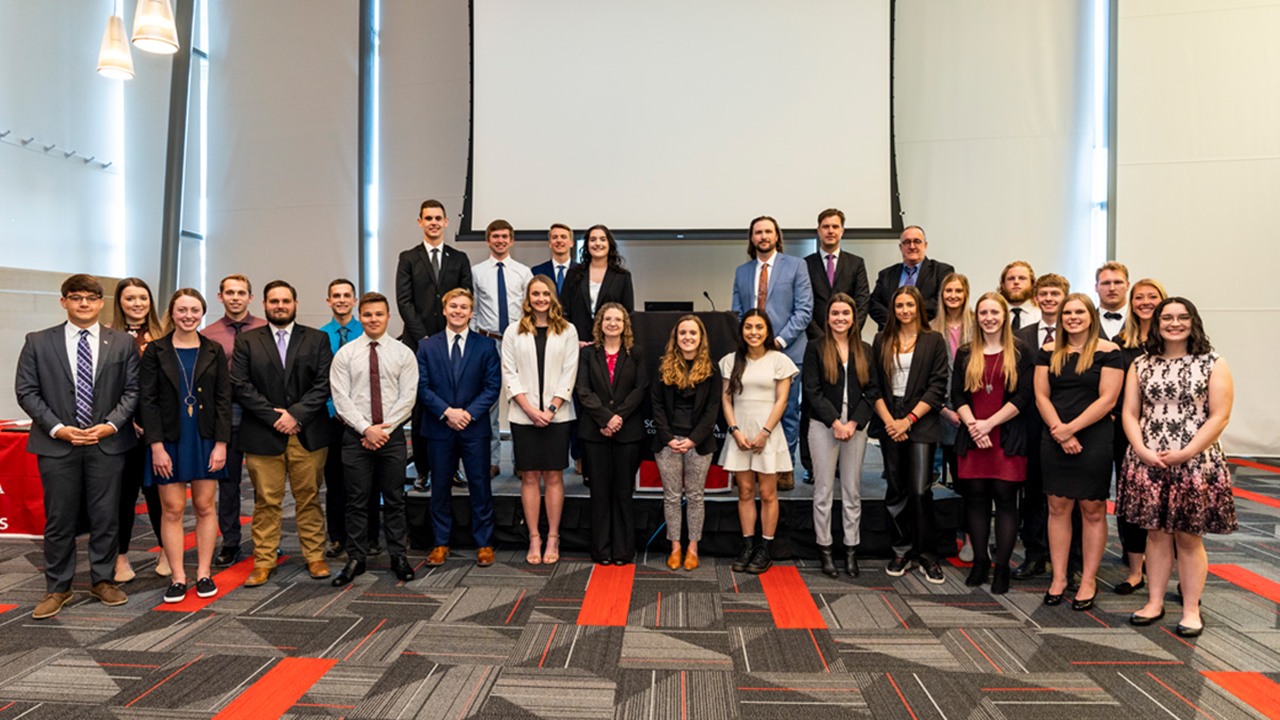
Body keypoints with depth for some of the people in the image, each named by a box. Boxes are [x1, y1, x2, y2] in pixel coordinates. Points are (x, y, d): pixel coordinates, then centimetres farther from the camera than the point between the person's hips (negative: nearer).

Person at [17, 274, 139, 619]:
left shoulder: (122, 343, 5)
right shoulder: (38, 343, 4)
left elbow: (132, 390, 3)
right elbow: (26, 391, 1)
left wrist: (110, 425, -10)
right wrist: (58, 428, -10)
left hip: (106, 444, 0)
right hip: (57, 445, 0)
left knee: (106, 517, 7)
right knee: (59, 519, 6)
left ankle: (103, 581, 22)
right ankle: (57, 589, 20)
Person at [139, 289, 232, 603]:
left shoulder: (214, 352, 4)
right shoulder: (155, 351, 1)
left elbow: (224, 399, 3)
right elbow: (147, 400, -3)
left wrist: (221, 443, -5)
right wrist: (156, 446, -11)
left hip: (205, 440, 1)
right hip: (169, 441, -1)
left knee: (205, 506, 6)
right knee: (173, 509, 3)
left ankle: (204, 573, 17)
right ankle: (178, 577, 13)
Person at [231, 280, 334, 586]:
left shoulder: (317, 339, 8)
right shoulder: (247, 342, 8)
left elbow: (324, 383, 0)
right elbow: (240, 385, -1)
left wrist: (295, 414, -10)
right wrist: (273, 416, -10)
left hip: (307, 433, 0)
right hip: (263, 435, 0)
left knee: (309, 498, 6)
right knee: (266, 501, 4)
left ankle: (315, 557, 16)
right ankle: (264, 561, 15)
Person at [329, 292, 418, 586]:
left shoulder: (403, 353, 4)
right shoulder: (345, 354, 4)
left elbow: (408, 397, -2)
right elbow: (341, 398, -3)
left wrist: (384, 429, -11)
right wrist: (366, 429, -13)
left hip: (392, 435, 0)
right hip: (355, 435, 0)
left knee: (395, 499, 6)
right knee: (357, 501, 5)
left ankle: (398, 557, 16)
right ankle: (356, 559, 15)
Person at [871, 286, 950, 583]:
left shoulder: (934, 340, 4)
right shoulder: (882, 341, 10)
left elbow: (937, 386, -2)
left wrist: (909, 419, -10)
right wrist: (889, 421, -6)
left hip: (921, 422, -2)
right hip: (890, 422, 3)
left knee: (920, 490, -8)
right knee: (896, 490, 7)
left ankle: (927, 555, 6)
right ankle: (902, 551, 18)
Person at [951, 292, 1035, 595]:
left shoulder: (1020, 352, 3)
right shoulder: (966, 353, 11)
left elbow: (1025, 396, -4)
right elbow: (957, 395, 6)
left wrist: (989, 423, -11)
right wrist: (973, 426, -9)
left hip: (1008, 438, -2)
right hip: (972, 438, 3)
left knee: (1005, 498, -2)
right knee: (976, 498, 5)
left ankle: (1002, 567, 6)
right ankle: (980, 562, 16)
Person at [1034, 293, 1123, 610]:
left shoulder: (1107, 351, -2)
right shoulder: (1049, 352, 9)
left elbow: (1107, 399, -8)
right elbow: (1041, 396, 4)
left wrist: (1071, 428, -12)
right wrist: (1059, 431, -9)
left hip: (1094, 438, -3)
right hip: (1054, 439, 3)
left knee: (1092, 510, 3)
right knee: (1058, 507, 6)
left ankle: (1089, 581, 14)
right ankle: (1058, 577, 15)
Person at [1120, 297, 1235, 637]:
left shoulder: (1213, 364, 0)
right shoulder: (1141, 365, 8)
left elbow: (1219, 417, -6)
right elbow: (1130, 413, 6)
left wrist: (1185, 454, -13)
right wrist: (1142, 451, -9)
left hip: (1195, 463, -2)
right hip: (1148, 463, 2)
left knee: (1189, 537, 4)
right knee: (1156, 533, 9)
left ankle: (1191, 610, 15)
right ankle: (1155, 602, 18)